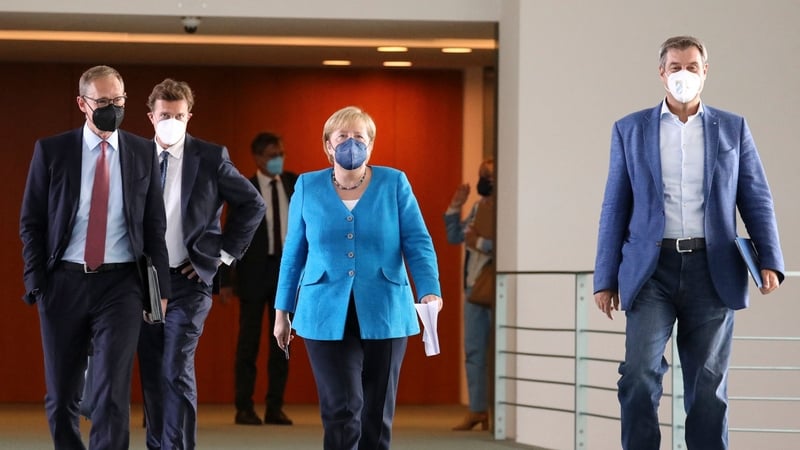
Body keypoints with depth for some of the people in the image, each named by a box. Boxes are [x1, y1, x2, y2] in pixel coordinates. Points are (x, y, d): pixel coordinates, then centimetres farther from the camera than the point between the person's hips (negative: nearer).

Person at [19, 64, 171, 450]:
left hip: (121, 284, 0)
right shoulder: (51, 151, 1)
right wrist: (36, 282, -5)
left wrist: (160, 286, 4)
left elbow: (155, 225, 9)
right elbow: (31, 222, 3)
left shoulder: (142, 153, 5)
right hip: (64, 283, 1)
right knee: (61, 395, 8)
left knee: (112, 393, -11)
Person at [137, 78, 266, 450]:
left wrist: (224, 253, -2)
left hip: (187, 280, -4)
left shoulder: (210, 158, -3)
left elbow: (252, 205, 2)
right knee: (151, 373, 8)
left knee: (177, 370, -13)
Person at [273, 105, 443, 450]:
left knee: (377, 413, 7)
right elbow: (294, 252, 10)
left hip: (383, 314, 1)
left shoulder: (394, 183, 2)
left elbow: (418, 243, -3)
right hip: (327, 315, -1)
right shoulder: (308, 187, 5)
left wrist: (430, 292, -19)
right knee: (341, 409, -11)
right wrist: (282, 311, 10)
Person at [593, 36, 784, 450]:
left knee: (708, 384, 4)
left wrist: (770, 260, -8)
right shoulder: (630, 130, 9)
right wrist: (606, 279, 3)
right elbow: (614, 209, 9)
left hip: (712, 269, 1)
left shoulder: (732, 129, 10)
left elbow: (757, 200, 7)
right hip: (653, 269, -1)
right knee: (639, 373, -14)